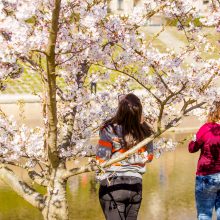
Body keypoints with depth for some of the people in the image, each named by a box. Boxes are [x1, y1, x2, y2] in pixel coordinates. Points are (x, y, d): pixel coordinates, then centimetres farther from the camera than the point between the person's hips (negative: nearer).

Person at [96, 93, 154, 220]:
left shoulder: (110, 130, -16)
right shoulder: (145, 132, -4)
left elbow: (101, 159, -11)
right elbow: (149, 157, 11)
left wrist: (100, 176, 7)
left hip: (112, 184, -4)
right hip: (136, 185, 4)